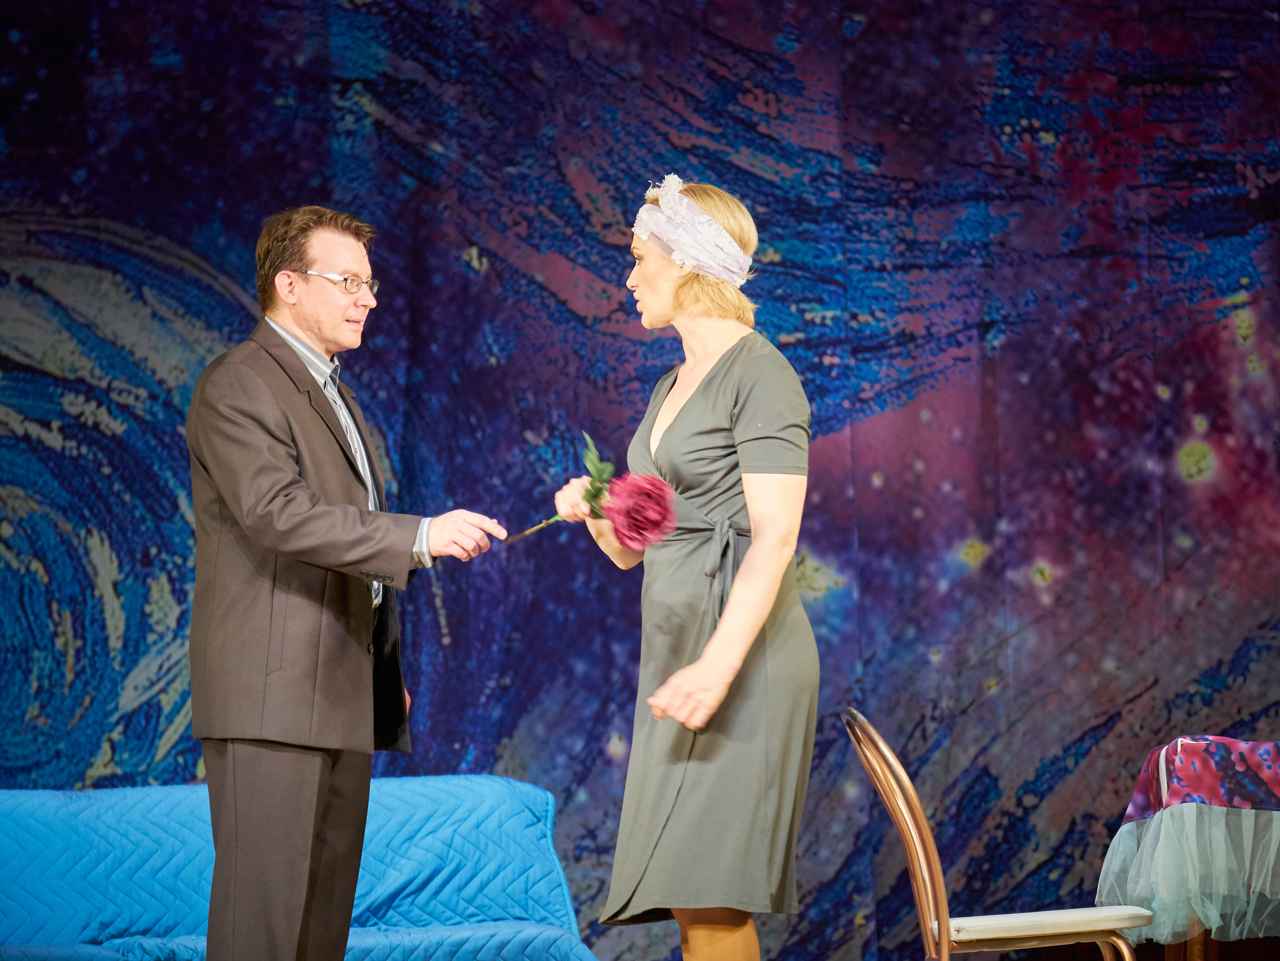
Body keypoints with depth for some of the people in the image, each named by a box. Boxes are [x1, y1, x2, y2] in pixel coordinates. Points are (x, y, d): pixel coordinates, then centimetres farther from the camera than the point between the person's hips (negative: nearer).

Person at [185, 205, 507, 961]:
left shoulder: (334, 393, 23)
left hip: (345, 694, 9)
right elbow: (276, 512, -22)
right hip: (271, 694, -9)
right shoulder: (238, 385, -7)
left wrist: (387, 667, 21)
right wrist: (420, 535, -27)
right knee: (265, 900, -10)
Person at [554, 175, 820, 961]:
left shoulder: (760, 374, -6)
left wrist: (719, 665, -27)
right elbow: (631, 548, 22)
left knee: (708, 898, -13)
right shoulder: (671, 388, 19)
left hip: (743, 657, -8)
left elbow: (774, 537, -17)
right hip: (673, 651, 8)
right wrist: (593, 511, -1)